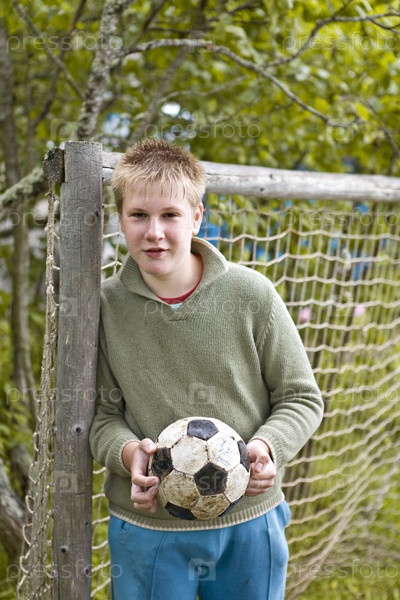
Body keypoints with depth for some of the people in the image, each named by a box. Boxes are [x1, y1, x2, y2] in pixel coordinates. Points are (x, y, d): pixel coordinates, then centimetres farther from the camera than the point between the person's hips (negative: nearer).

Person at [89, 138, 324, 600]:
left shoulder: (251, 294, -10)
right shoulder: (105, 306, -8)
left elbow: (300, 397, -1)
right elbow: (103, 412, -1)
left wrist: (269, 447, -19)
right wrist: (127, 452, -21)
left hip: (249, 526, 1)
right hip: (145, 531, 0)